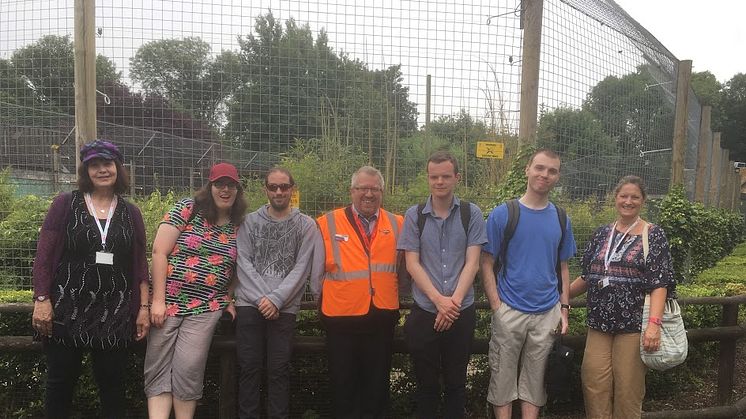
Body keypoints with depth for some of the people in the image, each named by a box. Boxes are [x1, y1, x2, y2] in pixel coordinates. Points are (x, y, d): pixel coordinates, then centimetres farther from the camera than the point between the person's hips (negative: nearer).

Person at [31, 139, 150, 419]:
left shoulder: (131, 213, 8)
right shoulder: (65, 205, 3)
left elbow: (140, 264, 7)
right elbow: (44, 255, 0)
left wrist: (144, 307, 2)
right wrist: (42, 299, -9)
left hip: (114, 315, 1)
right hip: (67, 310, -1)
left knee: (112, 384, 6)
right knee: (60, 383, 8)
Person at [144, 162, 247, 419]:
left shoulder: (238, 227, 7)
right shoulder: (187, 209, -3)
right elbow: (159, 252, -8)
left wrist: (229, 300, 3)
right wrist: (158, 300, -11)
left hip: (206, 308, 2)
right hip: (168, 302, -1)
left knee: (188, 370, -5)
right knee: (158, 371, 1)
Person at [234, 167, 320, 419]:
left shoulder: (306, 225, 4)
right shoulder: (250, 222, 8)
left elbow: (301, 269, -2)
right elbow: (243, 264, 1)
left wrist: (276, 299, -11)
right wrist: (262, 298, -9)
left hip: (284, 308, -1)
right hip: (249, 305, 1)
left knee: (279, 369, 2)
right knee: (249, 367, 4)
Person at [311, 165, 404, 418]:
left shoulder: (397, 224, 5)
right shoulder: (328, 223, -2)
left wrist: (396, 297, 8)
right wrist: (325, 296, 4)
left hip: (383, 316, 2)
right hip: (342, 316, -2)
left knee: (377, 383, 14)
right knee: (344, 384, 11)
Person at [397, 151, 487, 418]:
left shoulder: (471, 214, 1)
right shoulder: (414, 216, 1)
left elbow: (472, 263, -4)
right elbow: (412, 264, -3)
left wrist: (454, 301, -15)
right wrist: (439, 300, -14)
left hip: (461, 312, 0)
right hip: (424, 312, 0)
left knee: (456, 383, 12)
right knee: (426, 384, 12)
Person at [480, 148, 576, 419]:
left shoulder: (560, 219, 7)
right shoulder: (503, 214, -5)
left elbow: (563, 267, 13)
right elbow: (487, 264, -5)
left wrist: (564, 309, 5)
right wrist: (497, 307, -12)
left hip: (547, 314, 3)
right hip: (509, 312, -3)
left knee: (535, 381, 14)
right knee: (503, 379, 6)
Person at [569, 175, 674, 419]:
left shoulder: (653, 235, 0)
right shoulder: (602, 234, 12)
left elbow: (660, 284, -8)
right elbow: (587, 277, 18)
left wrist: (654, 323, -20)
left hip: (634, 325, -4)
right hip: (599, 323, 4)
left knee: (628, 389, 2)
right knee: (594, 385, 2)